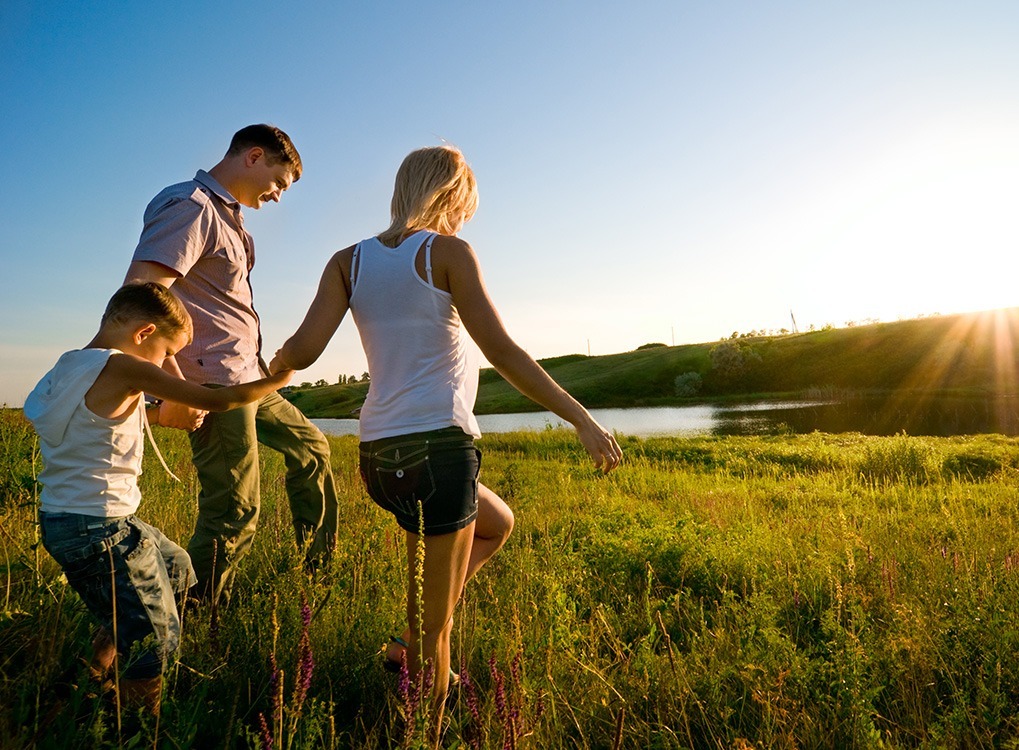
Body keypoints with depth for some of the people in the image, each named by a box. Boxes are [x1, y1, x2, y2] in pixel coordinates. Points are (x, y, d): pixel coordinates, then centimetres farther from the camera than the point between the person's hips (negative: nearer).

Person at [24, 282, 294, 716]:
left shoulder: (69, 366, 7)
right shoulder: (124, 369, -19)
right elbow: (217, 401, -20)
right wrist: (276, 380, -6)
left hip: (60, 519, 10)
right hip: (99, 529, -10)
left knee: (178, 568, 25)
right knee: (155, 637, 4)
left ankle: (96, 671, 31)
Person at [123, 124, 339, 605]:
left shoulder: (228, 216, 17)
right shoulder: (190, 206, -12)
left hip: (247, 379, 11)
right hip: (215, 386, -10)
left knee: (310, 447, 21)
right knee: (233, 516, -5)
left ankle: (320, 567, 34)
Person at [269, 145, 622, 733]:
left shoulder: (350, 261, 11)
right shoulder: (448, 251, -4)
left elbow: (302, 350, -1)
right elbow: (501, 351, -13)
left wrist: (270, 370, 21)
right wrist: (583, 420, -8)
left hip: (380, 456, 7)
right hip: (439, 445, -6)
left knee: (497, 524, 30)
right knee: (436, 629, 8)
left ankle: (413, 640, 26)